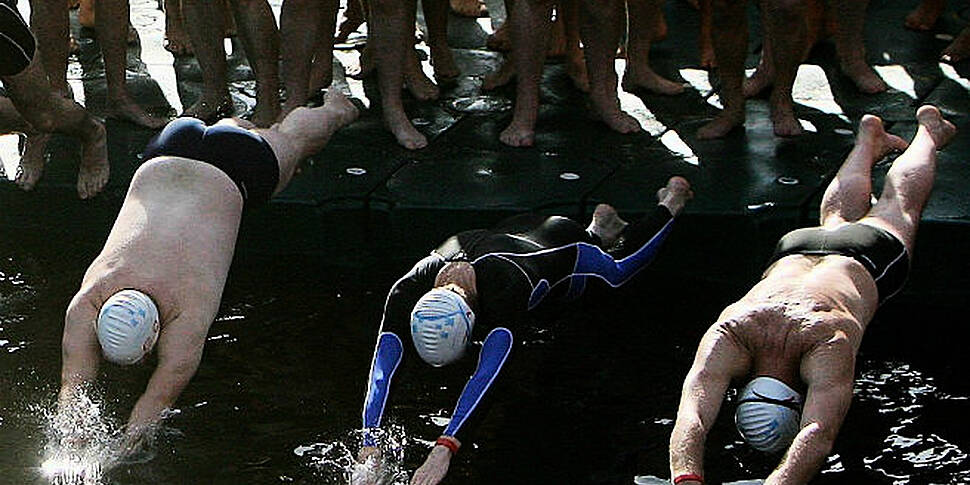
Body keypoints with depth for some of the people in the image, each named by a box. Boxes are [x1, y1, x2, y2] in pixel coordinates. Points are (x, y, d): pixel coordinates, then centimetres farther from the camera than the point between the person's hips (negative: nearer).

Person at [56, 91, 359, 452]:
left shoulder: (191, 308, -41)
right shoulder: (87, 302, -34)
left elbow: (159, 398, -40)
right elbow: (73, 386, -35)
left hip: (228, 180, -1)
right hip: (162, 166, 2)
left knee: (288, 139, 31)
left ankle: (335, 109, 60)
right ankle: (241, 122, 69)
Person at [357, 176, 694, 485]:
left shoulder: (504, 290, -53)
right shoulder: (406, 292, -42)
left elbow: (486, 375, -61)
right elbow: (383, 366, -48)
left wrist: (443, 450, -71)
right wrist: (370, 441, -60)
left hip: (562, 245, -3)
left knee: (618, 268, 30)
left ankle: (670, 203, 54)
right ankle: (600, 227, 62)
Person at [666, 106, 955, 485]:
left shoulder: (830, 344, -53)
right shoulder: (726, 338, -47)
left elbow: (819, 435, -63)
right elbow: (691, 419, -57)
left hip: (867, 264, -2)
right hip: (795, 251, 3)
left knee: (898, 207, 32)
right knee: (838, 218, 38)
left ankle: (927, 128, 61)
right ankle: (868, 138, 67)